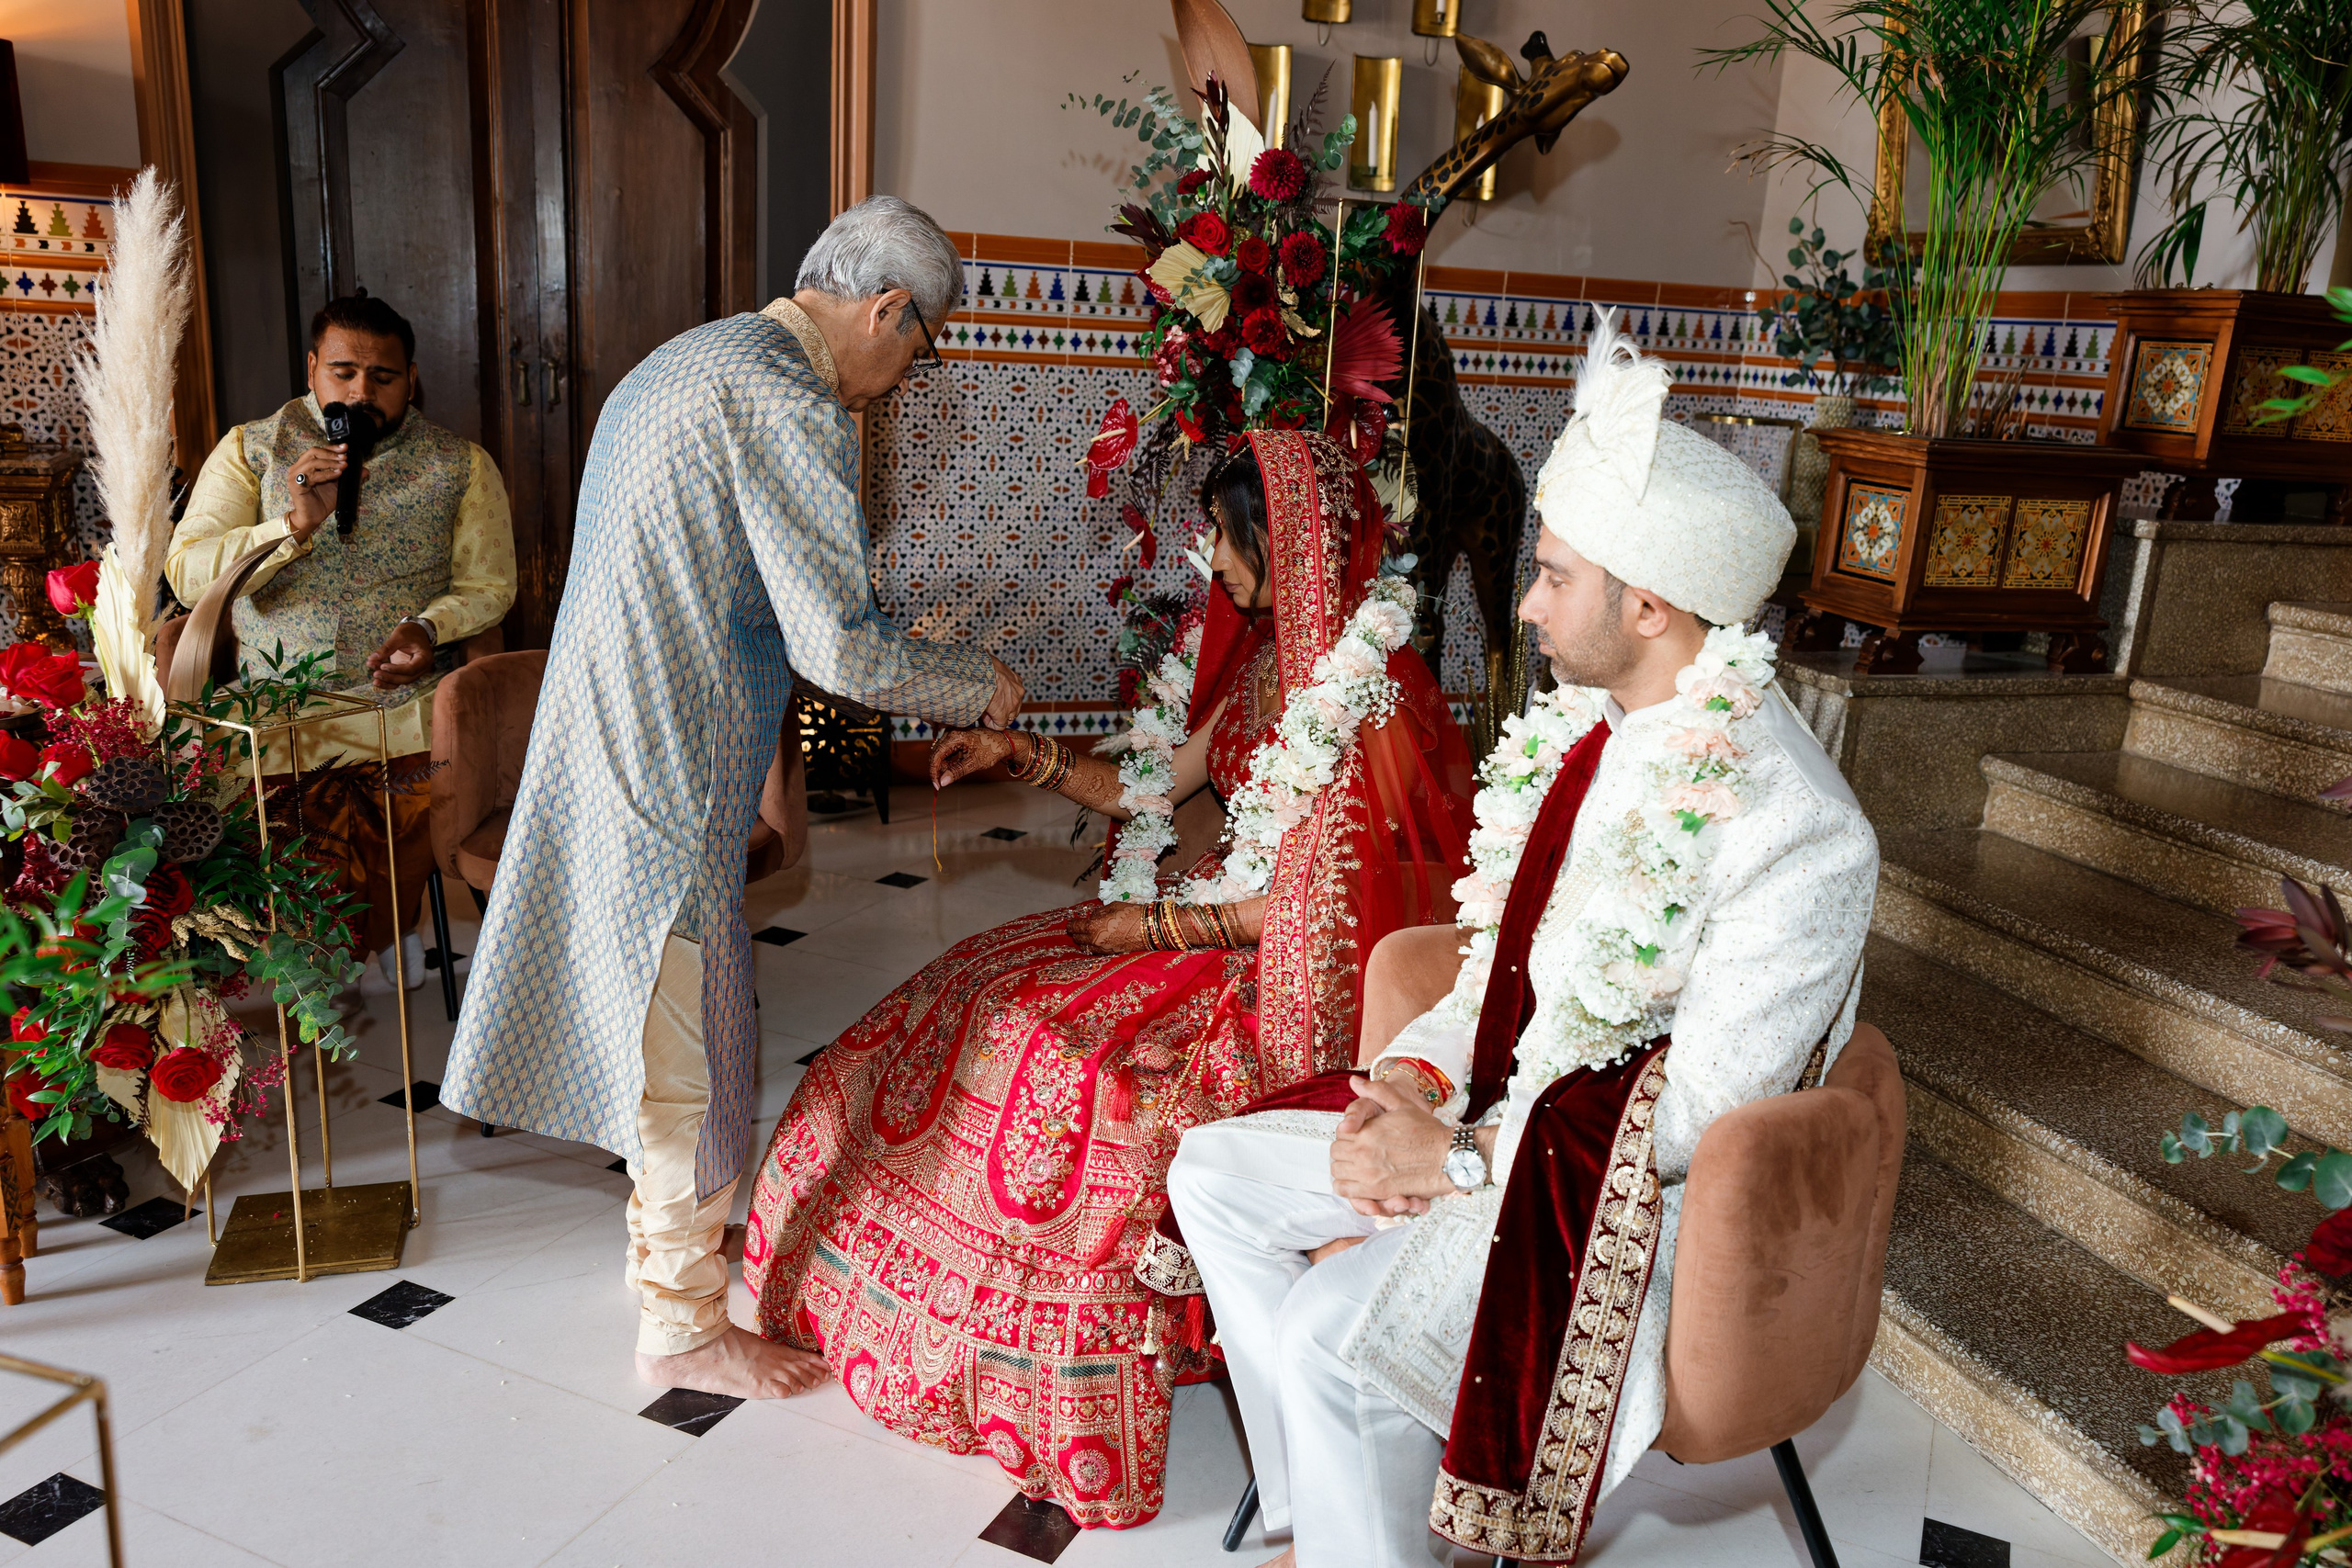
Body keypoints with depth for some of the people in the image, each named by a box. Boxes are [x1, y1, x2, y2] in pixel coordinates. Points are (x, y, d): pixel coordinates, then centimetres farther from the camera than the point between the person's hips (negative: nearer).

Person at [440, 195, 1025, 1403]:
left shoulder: (685, 362, 16)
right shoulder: (789, 403, -18)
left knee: (657, 1021, 23)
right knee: (689, 1039, 3)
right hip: (667, 773, -10)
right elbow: (838, 645, -21)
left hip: (609, 746, 10)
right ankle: (684, 1327, 20)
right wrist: (978, 689, -5)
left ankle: (666, 1232, 42)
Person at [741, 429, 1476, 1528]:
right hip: (1221, 916, 9)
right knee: (988, 989, 1)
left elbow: (1327, 903, -22)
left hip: (1297, 974, -9)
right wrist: (1023, 756, 4)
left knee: (1071, 1054, -23)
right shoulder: (1267, 661, 7)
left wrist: (1160, 925, -15)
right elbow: (1155, 786, 13)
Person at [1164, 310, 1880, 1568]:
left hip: (1642, 1190, -8)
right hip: (1502, 1109, 8)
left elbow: (1704, 1112, -22)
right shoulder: (1585, 730, 0)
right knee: (1214, 1174, 2)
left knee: (1336, 1332, -26)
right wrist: (1413, 1079, -9)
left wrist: (1457, 1156, -20)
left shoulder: (1797, 831, -25)